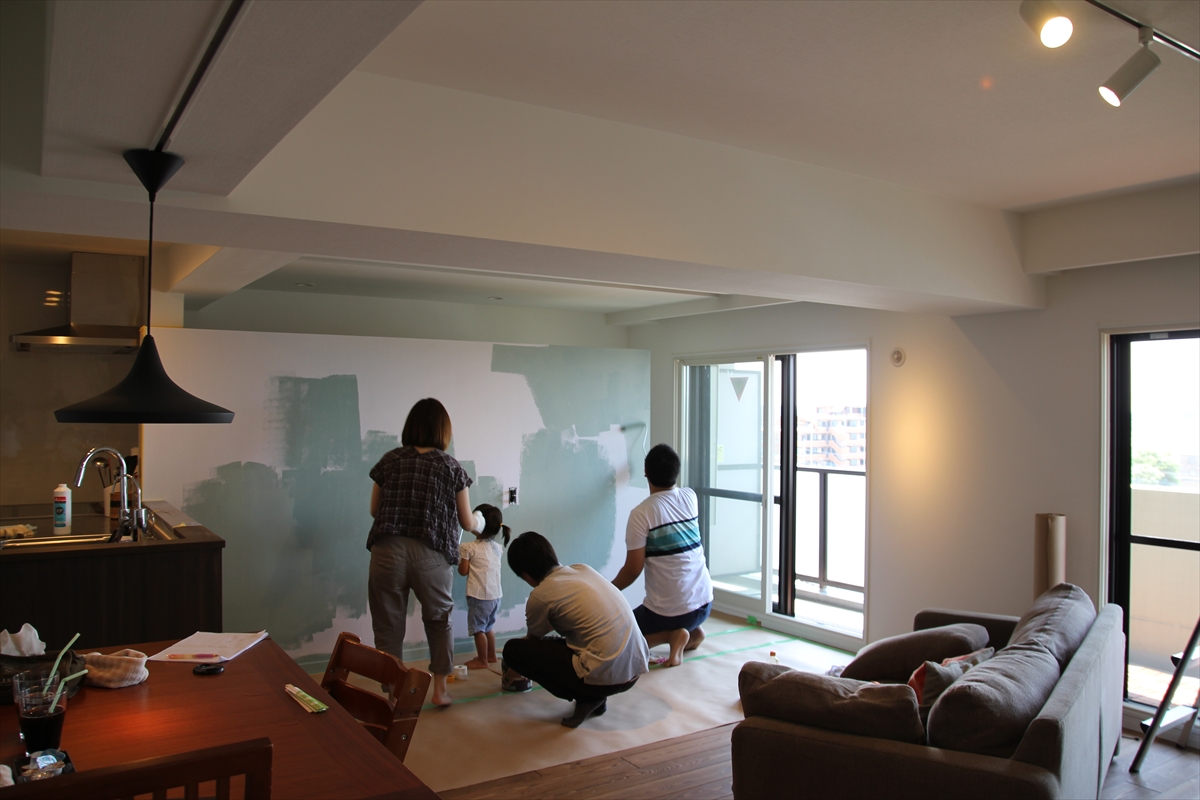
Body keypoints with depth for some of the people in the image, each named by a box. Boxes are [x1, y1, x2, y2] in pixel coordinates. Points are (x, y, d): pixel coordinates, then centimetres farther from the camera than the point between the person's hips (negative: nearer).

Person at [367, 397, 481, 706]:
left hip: (388, 551, 0)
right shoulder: (451, 466, 4)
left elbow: (374, 510, 16)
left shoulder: (389, 460, 7)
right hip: (432, 555, 0)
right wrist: (479, 522, 32)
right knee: (439, 621, 21)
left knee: (388, 626, 12)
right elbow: (467, 522, 9)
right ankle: (440, 689, 27)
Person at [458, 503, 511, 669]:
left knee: (478, 629, 4)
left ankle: (482, 661, 11)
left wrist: (460, 559, 10)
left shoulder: (469, 548, -12)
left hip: (479, 596, -7)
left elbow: (463, 571, -8)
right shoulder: (498, 548, 4)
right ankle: (491, 656, 31)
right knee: (487, 627, 21)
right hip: (495, 595, 7)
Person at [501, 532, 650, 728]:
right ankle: (596, 697, 17)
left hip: (604, 677, -8)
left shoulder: (540, 596, -7)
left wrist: (516, 672, 36)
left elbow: (532, 642, 14)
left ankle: (587, 698, 1)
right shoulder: (582, 569, 12)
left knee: (513, 649, 4)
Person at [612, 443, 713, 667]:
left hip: (667, 611, -6)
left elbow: (633, 569, -13)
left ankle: (673, 635, -5)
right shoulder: (690, 497, 0)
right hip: (704, 603, 6)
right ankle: (692, 631, 15)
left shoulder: (641, 513, -15)